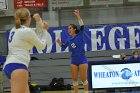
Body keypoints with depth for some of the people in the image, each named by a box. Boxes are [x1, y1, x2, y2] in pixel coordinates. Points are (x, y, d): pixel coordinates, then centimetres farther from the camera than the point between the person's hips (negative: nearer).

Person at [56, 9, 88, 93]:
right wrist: (59, 43, 1)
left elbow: (82, 26, -22)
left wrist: (78, 16, -32)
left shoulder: (80, 35, -6)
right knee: (75, 79, 5)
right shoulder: (69, 40, 8)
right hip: (74, 61, 5)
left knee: (83, 78, -4)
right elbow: (63, 46, 22)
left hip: (82, 60, -5)